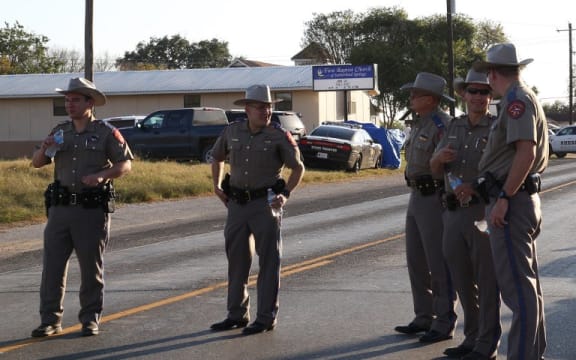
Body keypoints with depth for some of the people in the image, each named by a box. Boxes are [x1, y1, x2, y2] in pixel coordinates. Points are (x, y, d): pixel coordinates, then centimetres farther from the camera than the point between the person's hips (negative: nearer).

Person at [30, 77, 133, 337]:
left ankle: (90, 319, 13)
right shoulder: (60, 132, 13)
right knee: (52, 264, 0)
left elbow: (125, 164, -1)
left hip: (93, 208, -3)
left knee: (91, 266, 4)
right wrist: (45, 149, -8)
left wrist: (102, 175, -18)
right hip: (61, 207, 4)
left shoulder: (106, 133, 1)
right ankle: (50, 320, 5)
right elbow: (36, 163, 15)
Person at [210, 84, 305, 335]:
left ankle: (266, 318, 6)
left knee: (268, 261, -1)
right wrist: (217, 186, 10)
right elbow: (217, 158, 21)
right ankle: (237, 314, 23)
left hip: (266, 203, -4)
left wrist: (285, 194, -12)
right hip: (236, 203, 4)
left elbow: (298, 167, -2)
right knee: (237, 260, 11)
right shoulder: (232, 131, 3)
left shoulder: (278, 135, -7)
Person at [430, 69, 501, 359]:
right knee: (462, 280, 12)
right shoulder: (454, 127, 13)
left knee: (487, 281, -1)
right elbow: (435, 169, 11)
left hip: (483, 212, -6)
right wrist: (440, 157, -12)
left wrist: (475, 186, -27)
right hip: (453, 213, 6)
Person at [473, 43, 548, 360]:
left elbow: (526, 152, -24)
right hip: (526, 199, 11)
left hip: (511, 203, -11)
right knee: (527, 283, 15)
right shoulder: (525, 98, 18)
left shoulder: (517, 100, -13)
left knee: (516, 286, -10)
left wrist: (504, 198, -23)